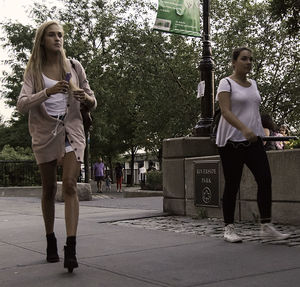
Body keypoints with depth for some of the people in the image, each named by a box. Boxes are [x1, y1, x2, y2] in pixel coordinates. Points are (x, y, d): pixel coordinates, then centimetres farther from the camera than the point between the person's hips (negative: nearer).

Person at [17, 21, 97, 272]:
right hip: (45, 133, 0)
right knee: (49, 190, 9)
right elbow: (22, 105, -11)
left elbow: (92, 103, 11)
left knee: (70, 186, -15)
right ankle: (51, 242, 25)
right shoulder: (34, 70, 3)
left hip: (72, 131, 0)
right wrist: (48, 92, -25)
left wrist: (87, 98, -13)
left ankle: (71, 249, -19)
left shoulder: (74, 66, 7)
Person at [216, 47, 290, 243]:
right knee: (232, 185, -1)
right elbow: (226, 111, -16)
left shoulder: (253, 84, 17)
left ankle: (266, 226, -1)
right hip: (231, 141, -6)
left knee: (265, 179, -6)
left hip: (253, 140, 6)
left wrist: (259, 132, 19)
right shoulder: (226, 83, -4)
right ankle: (229, 228, 10)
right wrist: (244, 128, -31)